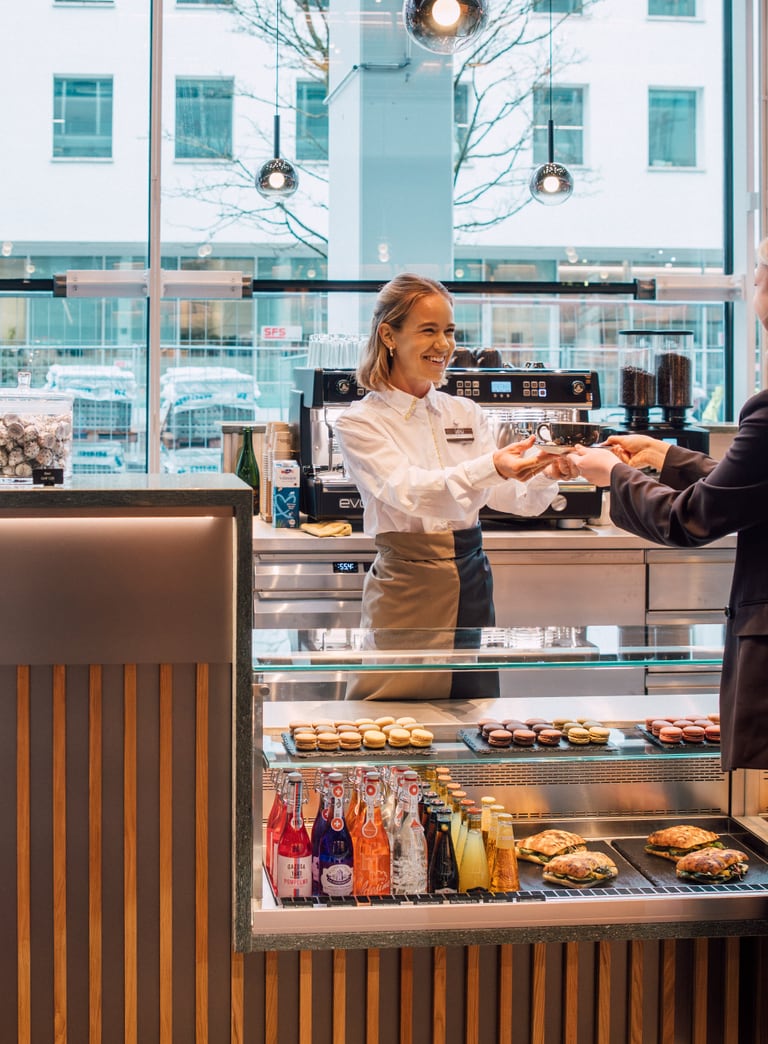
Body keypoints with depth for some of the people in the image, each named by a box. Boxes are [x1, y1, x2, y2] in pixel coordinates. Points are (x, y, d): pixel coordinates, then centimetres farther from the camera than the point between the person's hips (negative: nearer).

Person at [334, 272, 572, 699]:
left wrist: (546, 473, -22)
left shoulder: (467, 415, 11)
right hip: (407, 583, -5)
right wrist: (491, 467, -39)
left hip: (471, 582, 5)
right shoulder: (360, 423, -5)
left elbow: (514, 497, 1)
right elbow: (407, 492, -23)